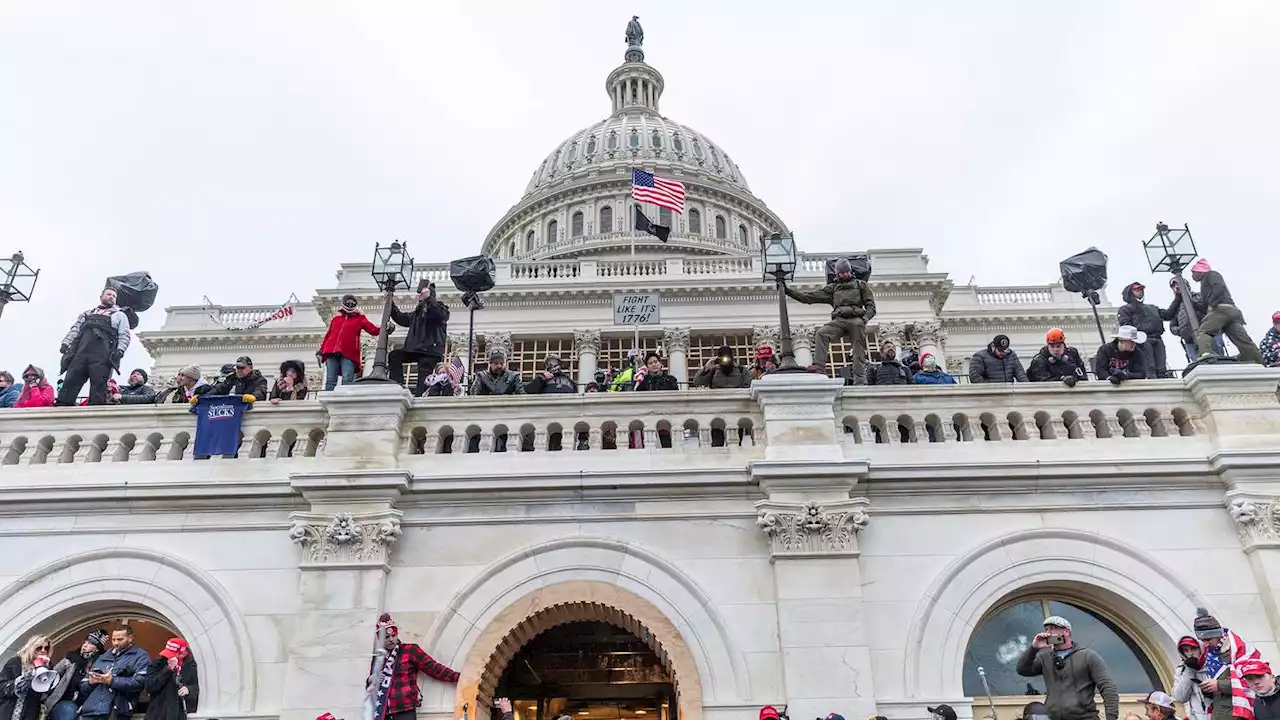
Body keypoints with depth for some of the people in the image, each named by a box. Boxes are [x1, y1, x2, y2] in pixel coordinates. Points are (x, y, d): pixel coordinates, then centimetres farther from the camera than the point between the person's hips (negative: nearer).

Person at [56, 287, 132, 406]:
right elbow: (75, 329, 23)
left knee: (98, 384, -13)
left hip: (103, 353, -3)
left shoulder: (119, 315, 24)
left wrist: (120, 350, -8)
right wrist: (65, 343, 4)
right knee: (70, 381, -9)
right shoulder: (87, 313, 34)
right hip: (80, 350, 3)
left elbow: (125, 335, 10)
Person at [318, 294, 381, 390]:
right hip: (332, 353, 3)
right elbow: (328, 335, 26)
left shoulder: (360, 319, 17)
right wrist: (321, 350, 19)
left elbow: (374, 330, 5)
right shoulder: (336, 318, 25)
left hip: (348, 354, -3)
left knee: (347, 381, -15)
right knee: (330, 381, -4)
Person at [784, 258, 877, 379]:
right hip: (839, 320, 1)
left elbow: (871, 305, 15)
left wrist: (865, 319, -6)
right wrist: (788, 291, 10)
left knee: (859, 350, -10)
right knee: (822, 334, -25)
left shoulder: (860, 285, 20)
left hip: (856, 320, -1)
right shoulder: (832, 287, 23)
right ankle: (819, 370, -32)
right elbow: (809, 297, 17)